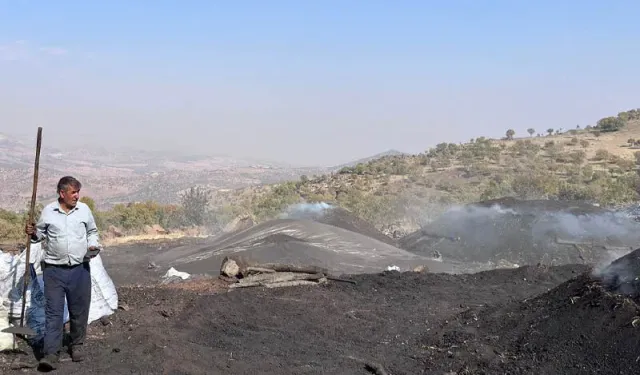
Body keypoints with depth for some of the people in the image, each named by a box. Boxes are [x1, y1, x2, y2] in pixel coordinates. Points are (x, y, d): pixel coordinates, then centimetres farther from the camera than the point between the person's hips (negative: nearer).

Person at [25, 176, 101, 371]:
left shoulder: (84, 209, 2)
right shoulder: (48, 211, -1)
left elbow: (92, 232, 15)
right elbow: (41, 233, 14)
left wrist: (93, 245, -3)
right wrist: (33, 233, -8)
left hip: (80, 269, 2)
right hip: (54, 270, -1)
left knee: (79, 310, 10)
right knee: (53, 311, -4)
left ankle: (77, 345, 28)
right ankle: (51, 353, -4)